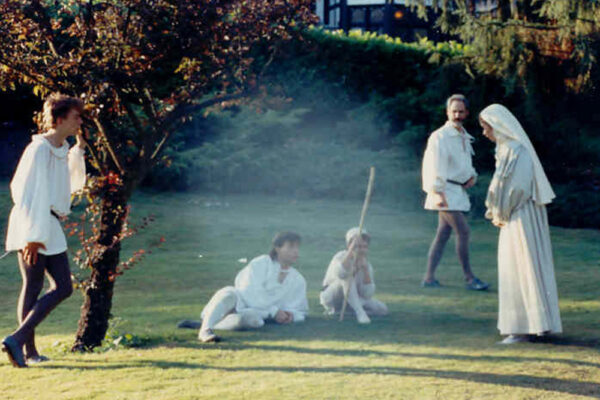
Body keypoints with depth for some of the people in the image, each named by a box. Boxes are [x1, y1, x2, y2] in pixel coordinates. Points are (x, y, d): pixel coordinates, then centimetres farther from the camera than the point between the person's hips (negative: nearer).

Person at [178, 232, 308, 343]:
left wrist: (291, 315, -7)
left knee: (254, 319, -39)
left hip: (252, 312, 2)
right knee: (230, 294, -40)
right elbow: (253, 294, -13)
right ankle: (205, 330, -49)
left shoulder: (298, 281, 13)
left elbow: (300, 311, 17)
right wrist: (273, 311, -20)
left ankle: (199, 324, -35)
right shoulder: (261, 263, -2)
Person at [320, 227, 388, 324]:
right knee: (347, 275, -33)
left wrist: (365, 269, -24)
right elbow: (340, 274, -47)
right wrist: (352, 249, -45)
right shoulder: (341, 257, -20)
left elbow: (368, 295, -16)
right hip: (331, 297, -6)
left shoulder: (367, 265, -6)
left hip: (354, 299, 6)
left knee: (382, 309, -12)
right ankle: (359, 312, -38)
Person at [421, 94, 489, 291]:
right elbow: (434, 165, -17)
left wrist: (472, 176, 7)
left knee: (443, 234, 8)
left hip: (458, 191, 8)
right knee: (463, 231, -11)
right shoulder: (439, 136, -10)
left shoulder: (464, 137, 17)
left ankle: (429, 277, 12)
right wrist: (437, 192, -26)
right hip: (446, 192, -8)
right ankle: (469, 278, -5)